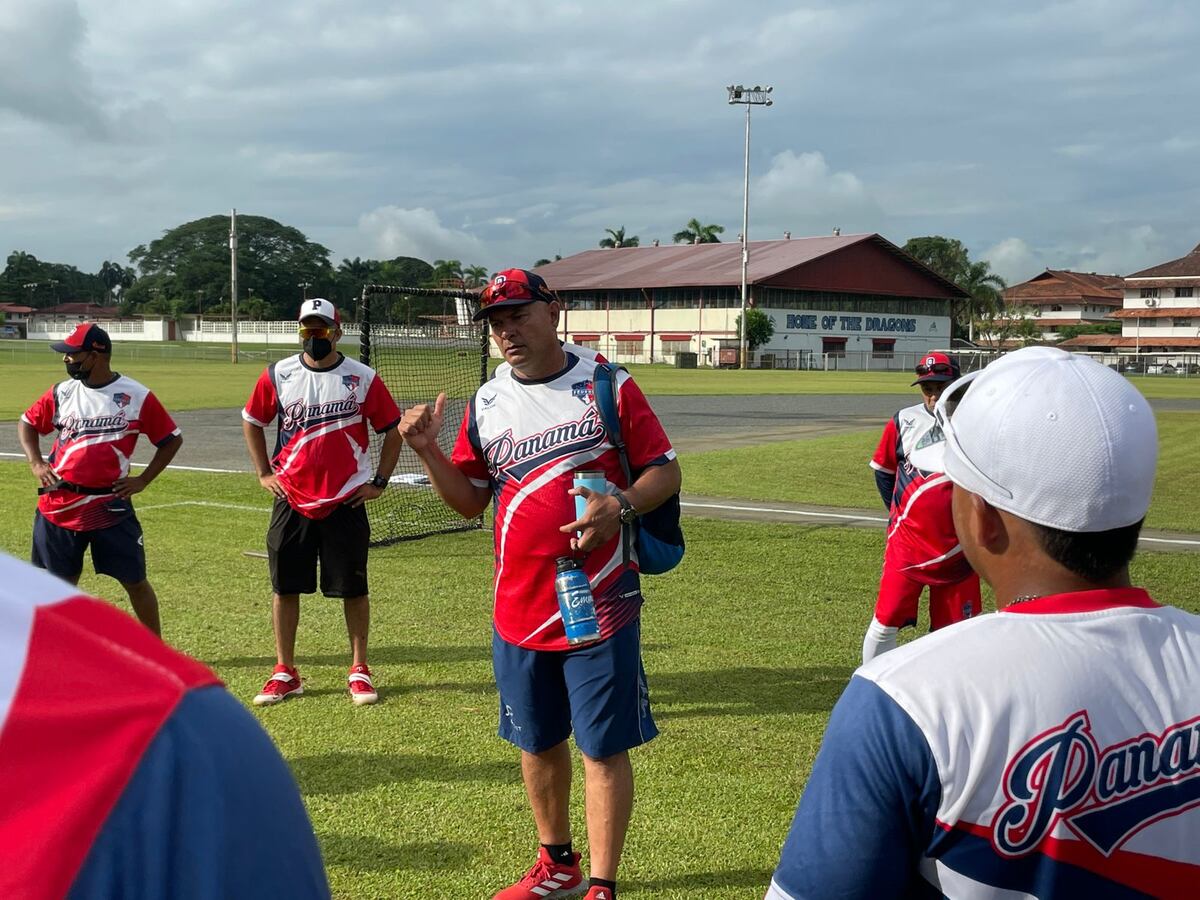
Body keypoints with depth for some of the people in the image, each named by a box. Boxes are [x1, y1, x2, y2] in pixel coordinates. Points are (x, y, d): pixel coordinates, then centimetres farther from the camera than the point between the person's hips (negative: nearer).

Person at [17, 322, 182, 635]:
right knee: (60, 584, 12)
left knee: (135, 581, 4)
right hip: (59, 506, 3)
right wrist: (36, 463, 3)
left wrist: (142, 481, -4)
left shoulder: (137, 396, -7)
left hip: (110, 507, -3)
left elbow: (171, 440, 2)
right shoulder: (62, 392, 2)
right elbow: (27, 423, 18)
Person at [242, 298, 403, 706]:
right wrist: (264, 473, 8)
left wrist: (379, 481, 0)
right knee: (285, 587, 6)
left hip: (346, 502, -2)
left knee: (353, 588, 3)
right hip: (291, 501, 2)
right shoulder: (277, 375, 1)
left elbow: (393, 429, 5)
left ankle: (359, 670, 17)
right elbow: (251, 421, 15)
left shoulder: (363, 378, -3)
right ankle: (285, 673, 18)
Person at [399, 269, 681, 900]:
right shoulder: (485, 404, 7)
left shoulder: (606, 385, -4)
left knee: (603, 748, 0)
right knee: (536, 743, 17)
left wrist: (619, 506, -22)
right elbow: (469, 500, 11)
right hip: (518, 607, 5)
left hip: (599, 604, -5)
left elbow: (664, 472, -3)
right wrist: (426, 449, -4)